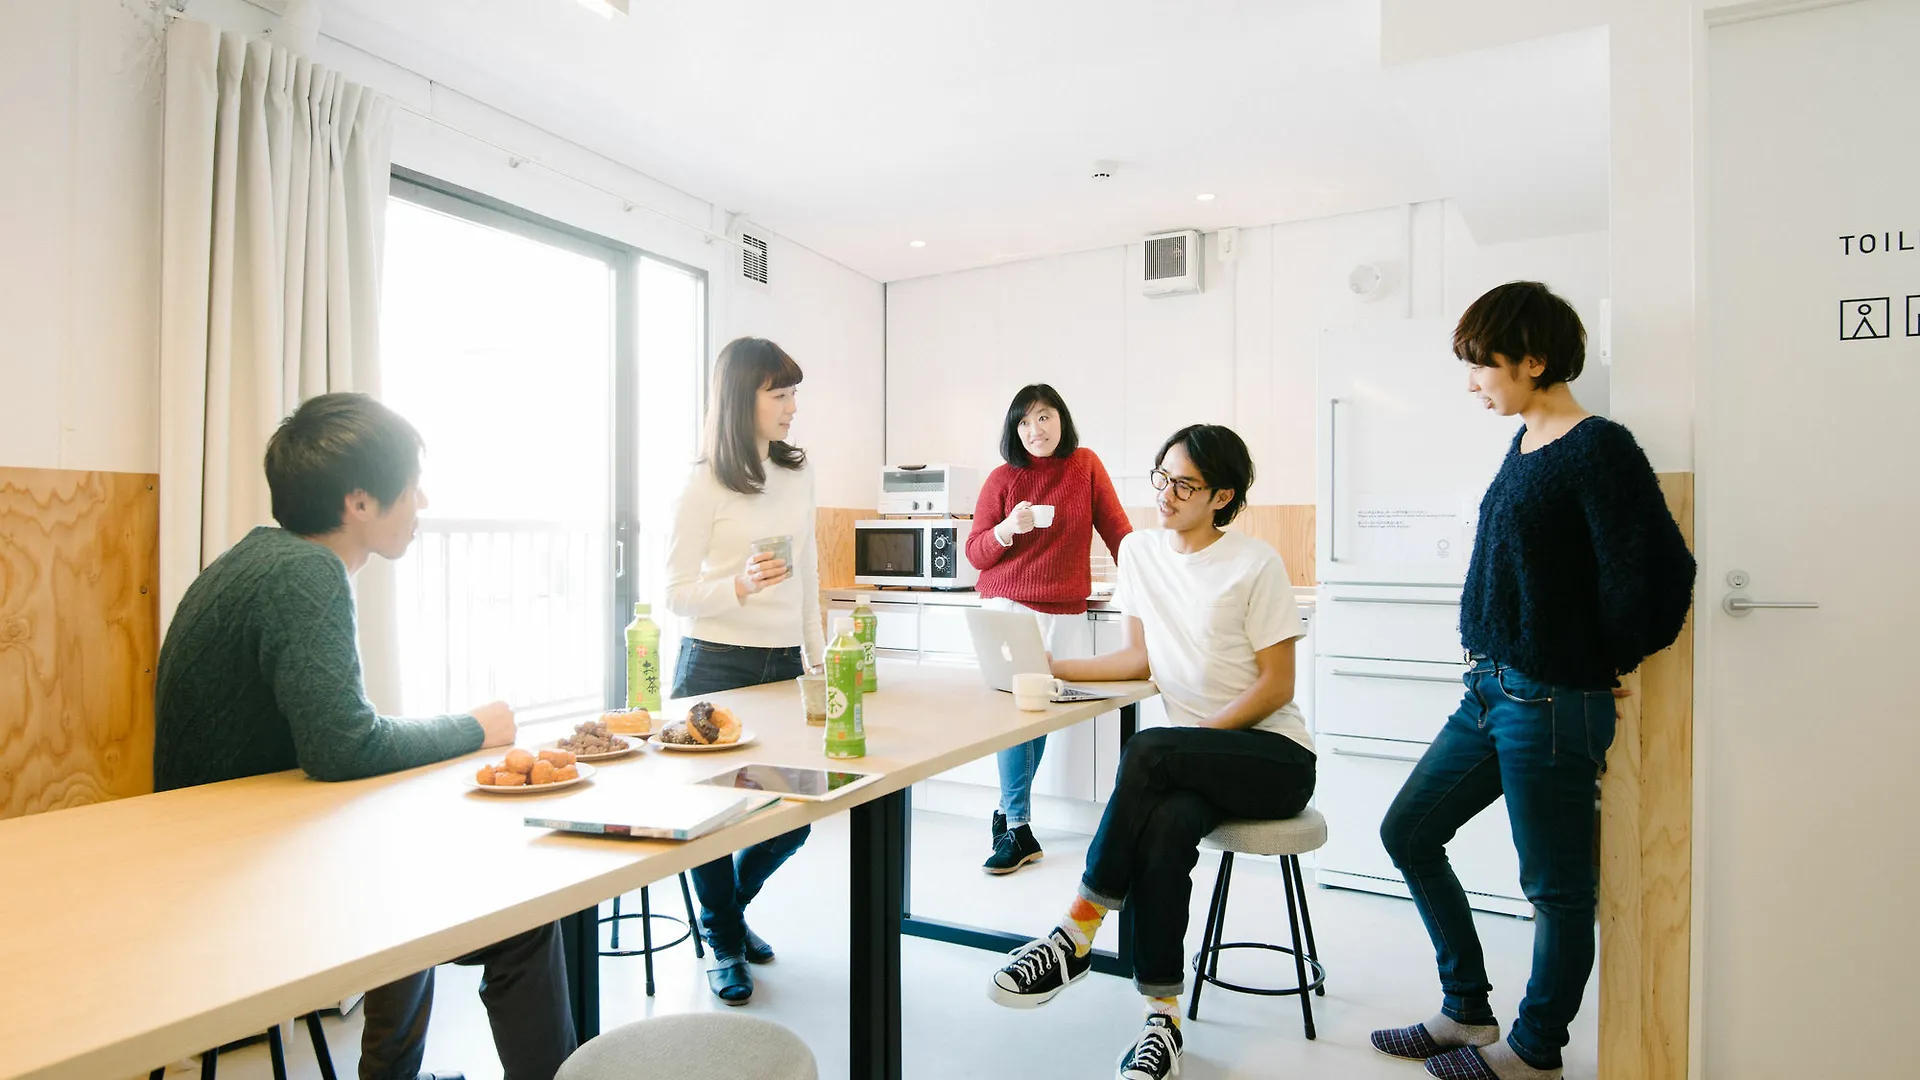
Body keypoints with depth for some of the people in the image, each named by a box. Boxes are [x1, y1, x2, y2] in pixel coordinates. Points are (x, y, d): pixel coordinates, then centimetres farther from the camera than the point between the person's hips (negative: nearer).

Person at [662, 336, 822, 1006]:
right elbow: (676, 593, -8)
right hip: (717, 666, -5)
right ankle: (724, 944, 30)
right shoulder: (707, 483, -9)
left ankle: (729, 906, 37)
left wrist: (817, 654, 15)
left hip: (784, 663, 5)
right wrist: (741, 586, -26)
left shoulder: (798, 474, 8)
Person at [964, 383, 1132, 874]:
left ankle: (1009, 812, 21)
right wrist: (1008, 529, -17)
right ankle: (1017, 830, 0)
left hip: (1066, 616, 2)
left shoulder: (1085, 465, 6)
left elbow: (1115, 528, 10)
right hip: (1008, 607, -1)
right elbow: (976, 553, 2)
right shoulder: (1003, 478, 2)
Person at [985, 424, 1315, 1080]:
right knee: (1166, 824, -31)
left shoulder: (1255, 565, -9)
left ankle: (1078, 936, -19)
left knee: (1147, 752, -32)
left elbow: (1277, 684, -8)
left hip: (1275, 754, -4)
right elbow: (1139, 658, 11)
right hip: (1199, 760, 4)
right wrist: (1051, 669, 0)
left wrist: (1200, 734, -19)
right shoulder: (1140, 551, 7)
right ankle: (1164, 1018, -18)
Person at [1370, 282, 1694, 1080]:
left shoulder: (1598, 449, -15)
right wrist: (1490, 664, 11)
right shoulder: (1524, 445, 10)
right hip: (1488, 691, 10)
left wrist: (1608, 664, -4)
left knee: (1556, 885, 8)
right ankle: (1467, 1012, 30)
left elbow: (1655, 573, -20)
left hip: (1552, 704, -9)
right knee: (1407, 833, 15)